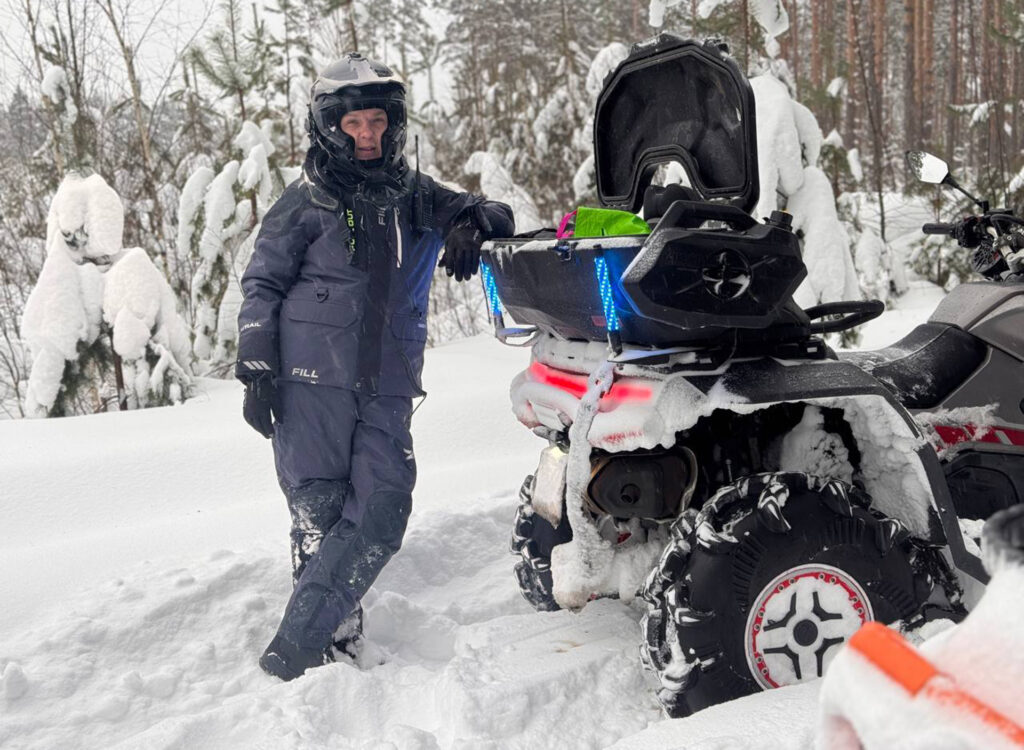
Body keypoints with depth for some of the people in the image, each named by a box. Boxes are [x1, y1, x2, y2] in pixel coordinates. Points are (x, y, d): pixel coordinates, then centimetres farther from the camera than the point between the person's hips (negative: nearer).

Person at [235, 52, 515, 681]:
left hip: (388, 387, 3)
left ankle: (294, 646, -4)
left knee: (382, 513, -9)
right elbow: (262, 284, 5)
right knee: (321, 512, -5)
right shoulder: (307, 202, 6)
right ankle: (336, 643, 8)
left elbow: (496, 216, 18)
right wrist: (256, 370, -4)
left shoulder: (414, 195, 15)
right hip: (312, 378, -3)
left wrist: (474, 219, -7)